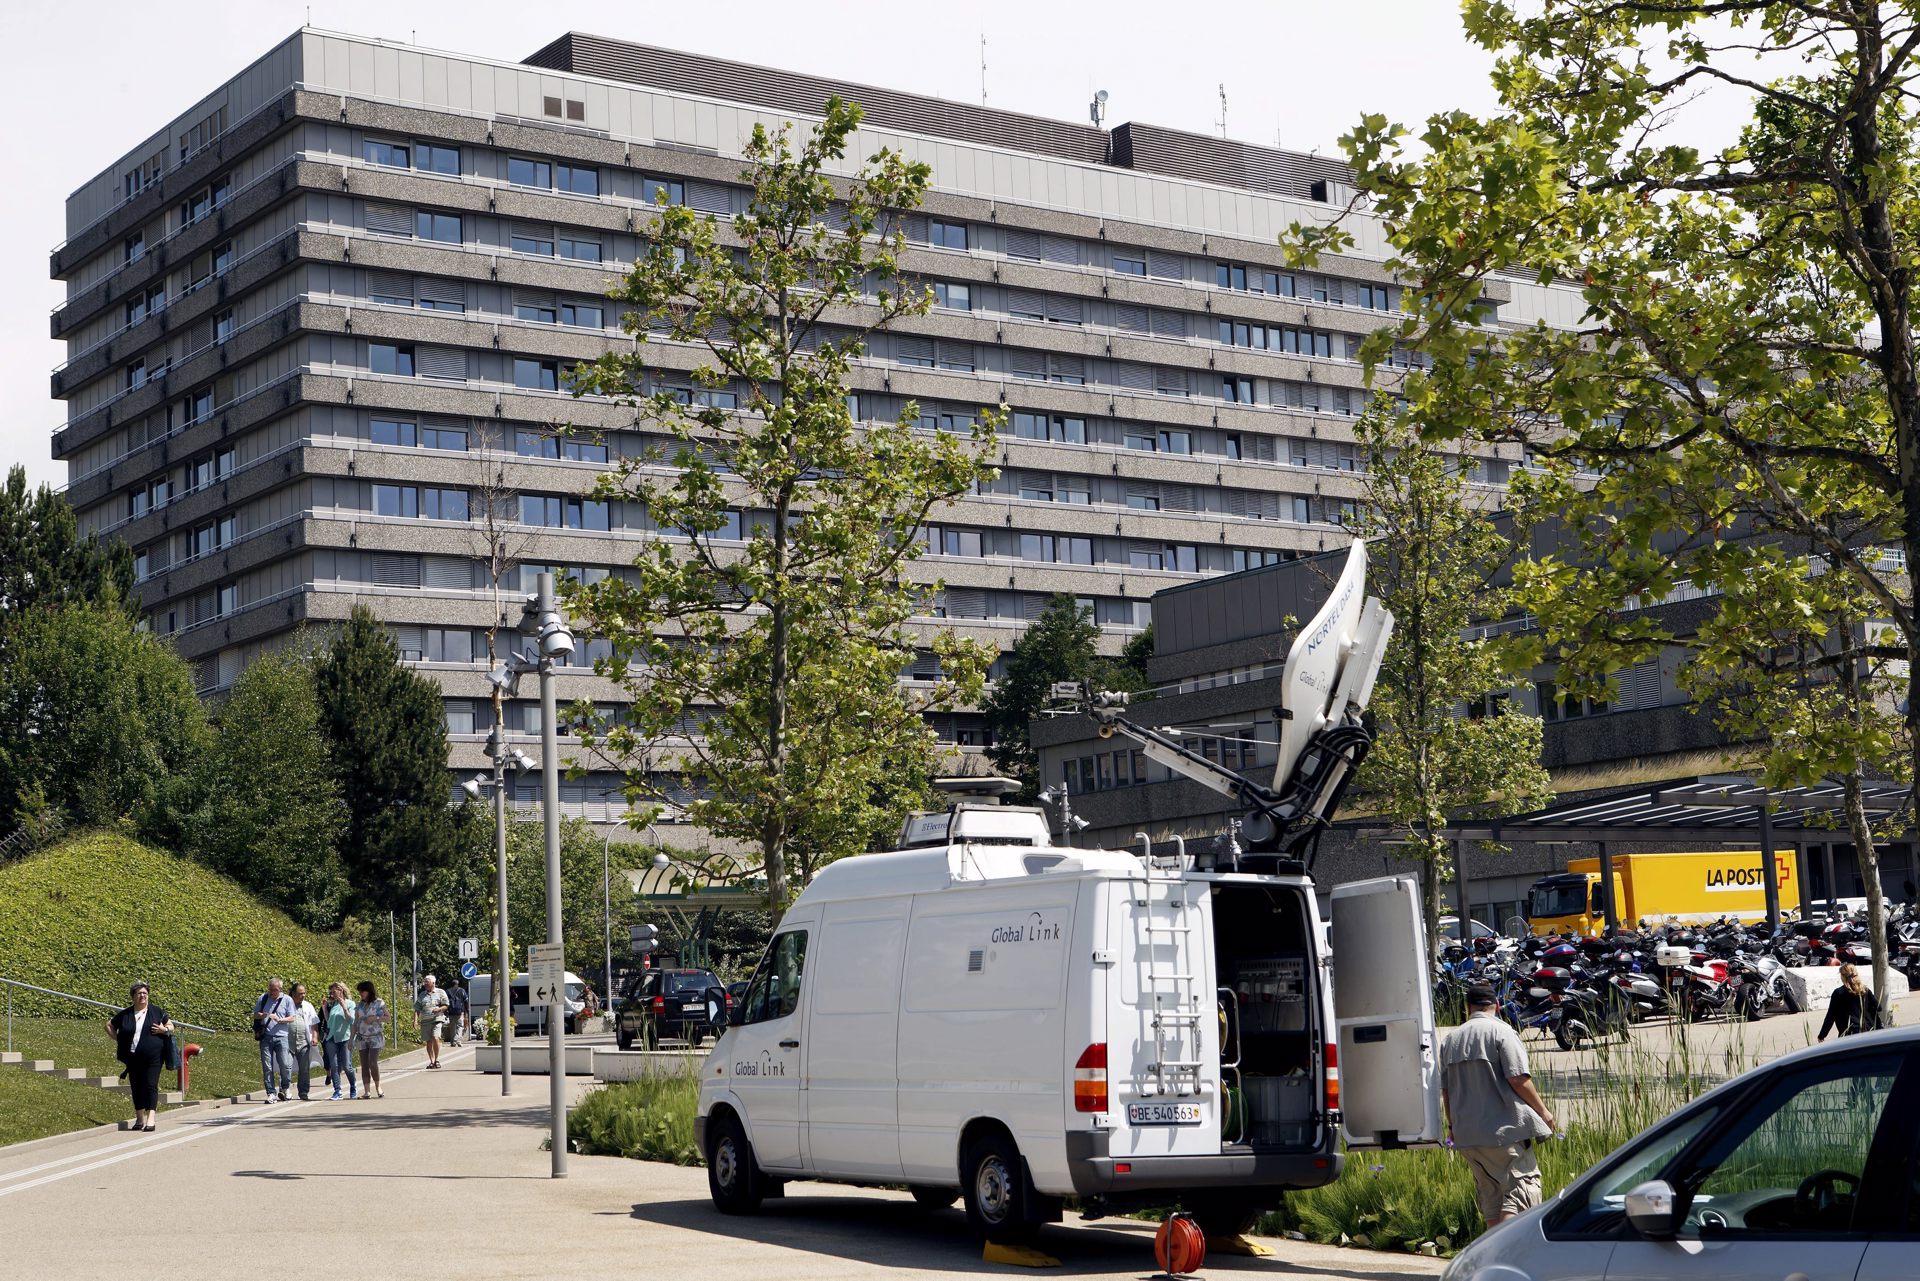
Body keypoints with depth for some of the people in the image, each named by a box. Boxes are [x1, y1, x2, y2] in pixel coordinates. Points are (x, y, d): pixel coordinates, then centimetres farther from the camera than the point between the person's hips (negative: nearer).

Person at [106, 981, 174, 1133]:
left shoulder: (157, 1012, 5)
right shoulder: (125, 1014, 8)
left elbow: (171, 1026, 14)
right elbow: (109, 1026, 21)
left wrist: (164, 1030, -8)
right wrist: (118, 1040, 8)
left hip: (153, 1057, -3)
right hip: (133, 1058, 3)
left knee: (151, 1085, -10)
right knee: (136, 1087, 7)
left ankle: (150, 1119, -14)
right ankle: (139, 1119, 17)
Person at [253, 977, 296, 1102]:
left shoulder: (287, 1000, 4)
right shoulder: (263, 998, 9)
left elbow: (291, 1018, 2)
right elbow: (255, 1015, 15)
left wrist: (279, 1019, -16)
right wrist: (261, 1015, -9)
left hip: (281, 1037, -2)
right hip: (266, 1037, 2)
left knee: (285, 1065, -8)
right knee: (267, 1067, 0)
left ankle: (284, 1089, 15)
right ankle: (271, 1093, 5)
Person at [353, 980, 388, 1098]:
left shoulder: (379, 1003, -2)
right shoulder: (359, 1006, 11)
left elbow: (387, 1017, 1)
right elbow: (355, 1022, 13)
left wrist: (375, 1018, -16)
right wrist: (352, 1038, 9)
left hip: (375, 1037, -4)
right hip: (362, 1038, 4)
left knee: (373, 1063, -15)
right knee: (364, 1065, 0)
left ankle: (378, 1087, 3)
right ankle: (367, 1091, 3)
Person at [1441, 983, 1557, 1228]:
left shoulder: (1451, 1040, 12)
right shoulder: (1501, 1032, -8)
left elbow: (1445, 1088, 15)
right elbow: (1518, 1078, -13)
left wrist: (1452, 1124, 27)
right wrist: (1542, 1111, -1)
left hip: (1466, 1133, 7)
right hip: (1503, 1131, -7)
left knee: (1489, 1195, 15)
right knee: (1521, 1186, -7)